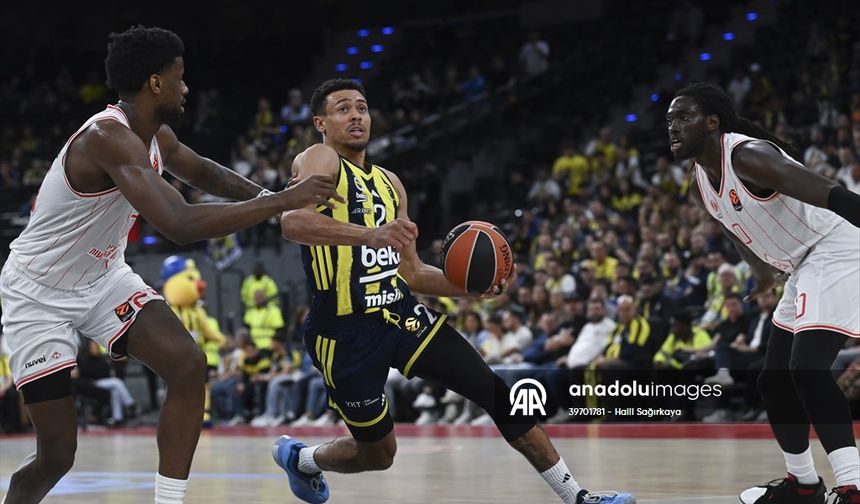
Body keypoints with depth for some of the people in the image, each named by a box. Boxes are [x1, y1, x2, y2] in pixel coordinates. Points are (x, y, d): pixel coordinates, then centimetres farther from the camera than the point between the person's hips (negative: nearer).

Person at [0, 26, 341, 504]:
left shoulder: (155, 135, -2)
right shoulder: (109, 137, -31)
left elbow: (202, 171, 21)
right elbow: (181, 225, -42)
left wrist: (268, 196, 3)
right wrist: (282, 201, -36)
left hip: (104, 277, 8)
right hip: (39, 295, -8)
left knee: (188, 365, -16)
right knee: (57, 455, -7)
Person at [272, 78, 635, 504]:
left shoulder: (389, 182, 14)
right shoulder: (319, 161, -9)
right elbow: (292, 221, -31)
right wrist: (368, 234, -45)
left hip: (401, 313, 6)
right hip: (346, 333, -6)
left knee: (499, 396, -4)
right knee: (377, 453, 6)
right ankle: (299, 458, 38)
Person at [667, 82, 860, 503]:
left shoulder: (748, 156, -23)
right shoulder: (699, 187, 6)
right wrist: (763, 273, 37)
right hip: (803, 269, 10)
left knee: (807, 370, -25)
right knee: (774, 384, 14)